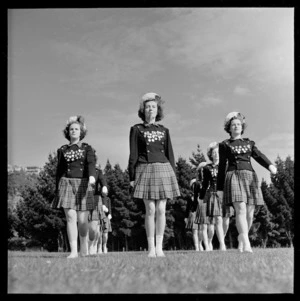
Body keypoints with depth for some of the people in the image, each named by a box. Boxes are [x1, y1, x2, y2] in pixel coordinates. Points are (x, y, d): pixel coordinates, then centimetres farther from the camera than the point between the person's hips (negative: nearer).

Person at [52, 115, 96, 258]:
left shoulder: (87, 148, 8)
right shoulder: (62, 150, 13)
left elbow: (91, 163, -10)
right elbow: (59, 171, 16)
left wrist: (92, 176, -30)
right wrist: (57, 191, 14)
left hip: (83, 184, -1)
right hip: (67, 183, 1)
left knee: (82, 219, -1)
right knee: (71, 217, -11)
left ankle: (84, 246, 24)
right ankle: (73, 251, -12)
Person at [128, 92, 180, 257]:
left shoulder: (164, 130, 14)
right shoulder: (136, 129, 6)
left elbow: (169, 154, 13)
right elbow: (133, 155, 2)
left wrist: (173, 175, 7)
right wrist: (132, 177, -3)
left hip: (164, 169, 3)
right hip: (146, 169, -2)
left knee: (161, 210, 0)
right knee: (150, 210, -6)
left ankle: (159, 247, 5)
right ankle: (151, 248, 0)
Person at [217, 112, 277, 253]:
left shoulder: (249, 143, 20)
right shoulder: (224, 145, 12)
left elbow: (259, 156, 3)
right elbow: (221, 167, 12)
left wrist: (270, 166, -18)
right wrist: (220, 188, 9)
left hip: (250, 176, 4)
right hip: (234, 176, -4)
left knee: (249, 214, -1)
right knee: (240, 209, -21)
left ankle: (241, 241, 17)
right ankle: (246, 244, -32)